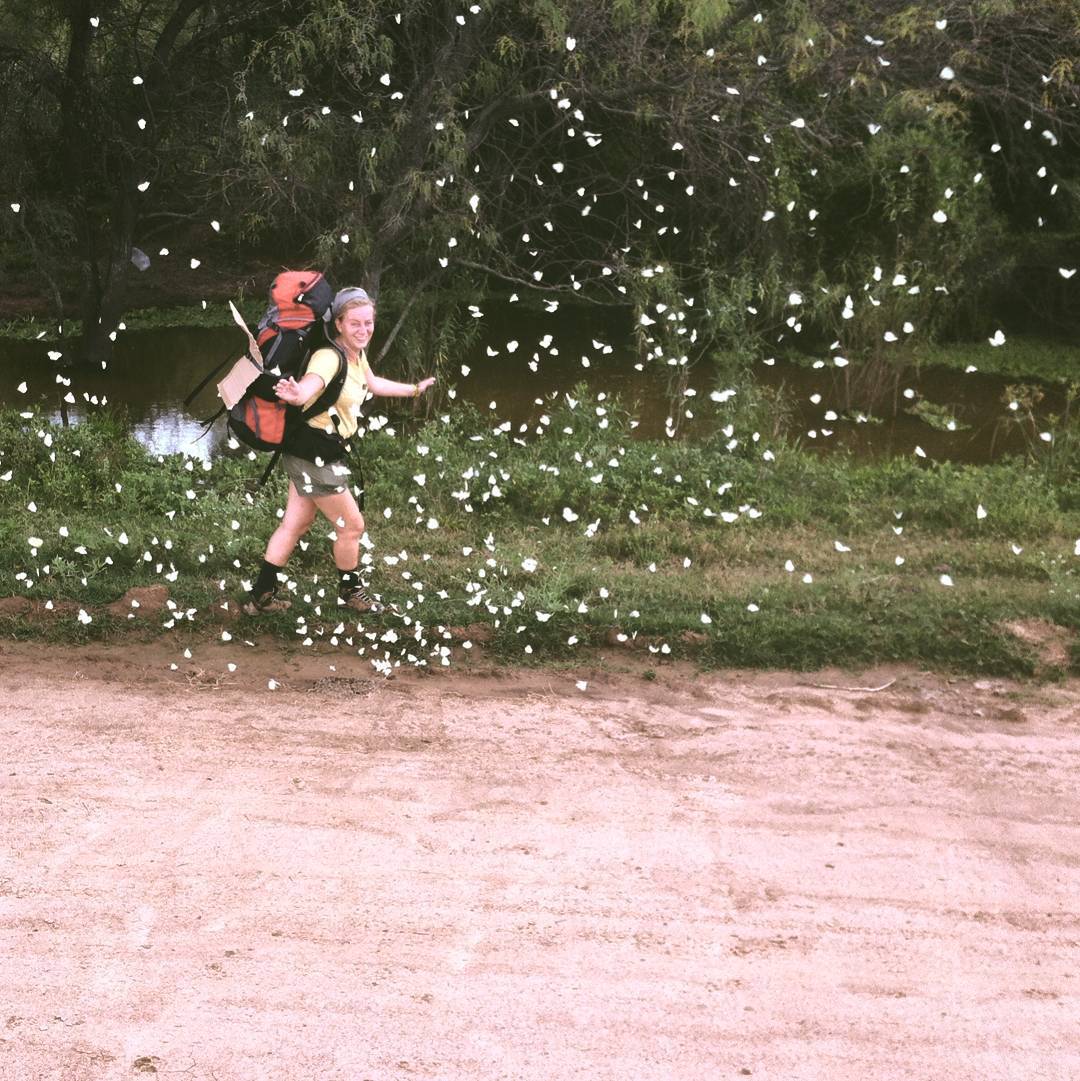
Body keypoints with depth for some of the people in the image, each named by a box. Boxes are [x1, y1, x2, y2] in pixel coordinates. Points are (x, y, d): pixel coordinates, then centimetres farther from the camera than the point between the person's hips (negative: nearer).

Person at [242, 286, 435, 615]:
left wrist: (414, 389, 40)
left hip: (317, 453, 9)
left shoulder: (357, 354, 5)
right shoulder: (329, 357, -24)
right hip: (314, 454, -9)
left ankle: (260, 596, 22)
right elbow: (309, 386, -45)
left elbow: (373, 383, 27)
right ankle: (351, 591, 28)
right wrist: (296, 396, -69)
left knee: (296, 524, 15)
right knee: (352, 525, 5)